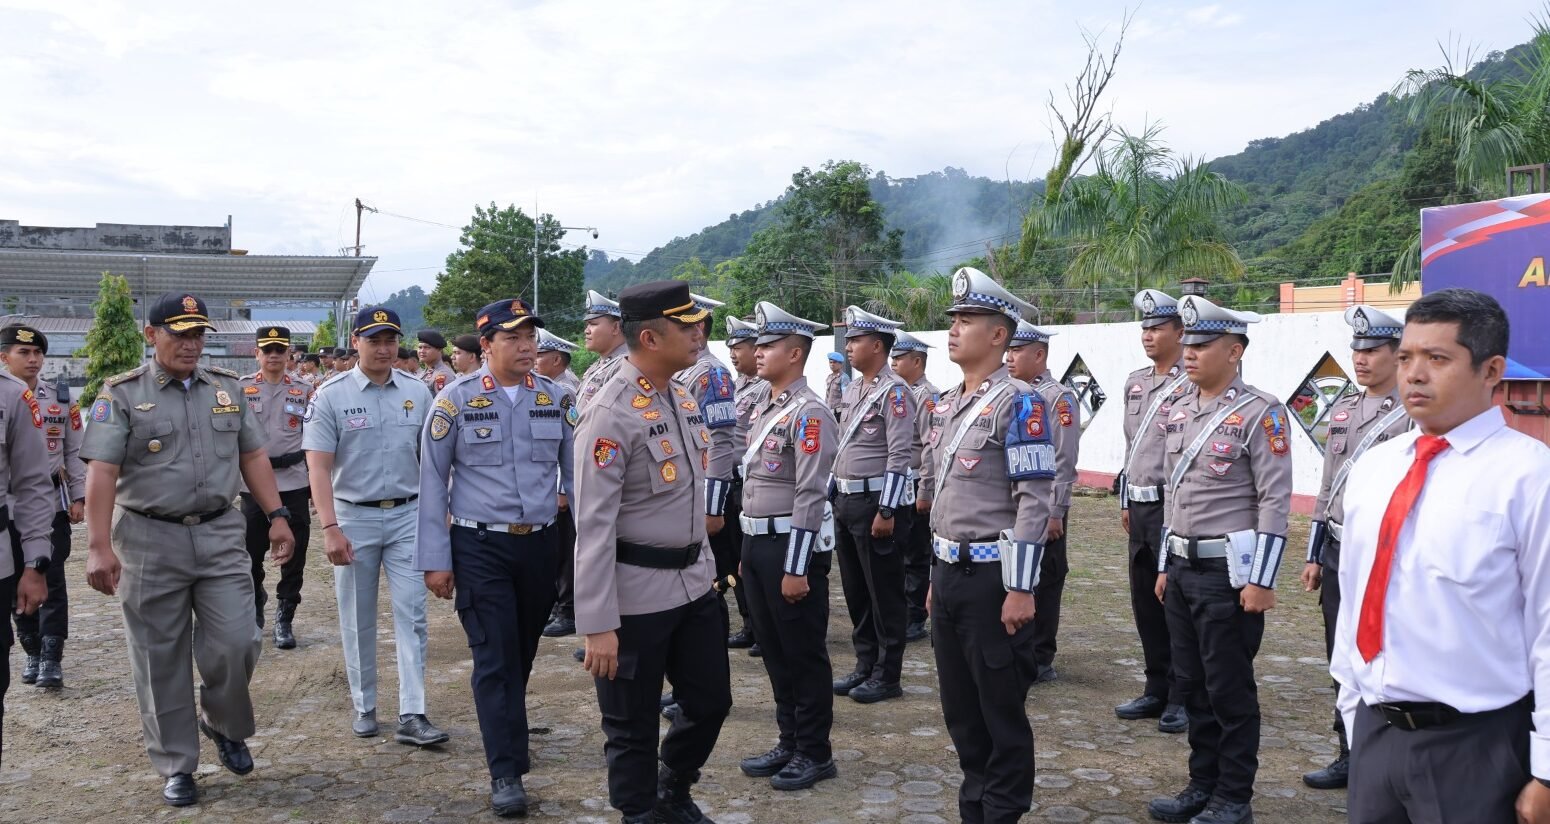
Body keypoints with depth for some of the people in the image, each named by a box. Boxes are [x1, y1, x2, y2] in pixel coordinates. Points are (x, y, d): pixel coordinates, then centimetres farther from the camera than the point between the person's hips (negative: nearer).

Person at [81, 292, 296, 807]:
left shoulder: (228, 388, 9)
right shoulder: (122, 395, -4)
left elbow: (253, 456, 13)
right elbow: (101, 473, -11)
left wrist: (277, 516, 5)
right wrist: (99, 547, -20)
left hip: (220, 536, 3)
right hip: (149, 540, -2)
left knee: (235, 643, -4)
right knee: (160, 659, 6)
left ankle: (223, 723, 26)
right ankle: (176, 767, 20)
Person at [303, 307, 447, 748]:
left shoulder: (418, 392, 2)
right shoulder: (331, 396, -6)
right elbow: (318, 465, -10)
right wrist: (331, 529, -18)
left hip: (407, 515, 2)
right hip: (354, 517, -1)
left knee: (411, 615, -3)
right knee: (357, 620, 9)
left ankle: (412, 716, -1)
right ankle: (364, 707, 23)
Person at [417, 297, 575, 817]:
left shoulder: (558, 399, 2)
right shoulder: (455, 400, -6)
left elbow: (576, 473, 7)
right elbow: (432, 481, -3)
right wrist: (435, 560, -5)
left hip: (540, 544, 3)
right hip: (480, 547, -3)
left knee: (523, 653, 17)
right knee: (494, 657, -4)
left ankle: (507, 734, 41)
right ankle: (506, 772, 4)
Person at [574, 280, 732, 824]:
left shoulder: (684, 397, 6)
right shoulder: (611, 413, -20)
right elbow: (594, 525, -21)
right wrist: (598, 625, -22)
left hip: (693, 582, 8)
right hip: (636, 595, -8)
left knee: (711, 701, 18)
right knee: (632, 725, 9)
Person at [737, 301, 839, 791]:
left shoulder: (809, 412, -15)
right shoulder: (762, 410, 13)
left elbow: (811, 495, -20)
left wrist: (797, 569, -21)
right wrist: (748, 552, 18)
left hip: (792, 545, -9)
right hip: (757, 544, 9)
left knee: (804, 653, 2)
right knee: (774, 651, 15)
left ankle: (815, 753, 14)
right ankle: (790, 743, 27)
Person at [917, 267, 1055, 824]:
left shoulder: (1017, 404, -14)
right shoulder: (946, 404, 12)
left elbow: (1035, 503, -18)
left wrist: (1020, 590, -21)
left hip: (991, 575, -8)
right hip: (948, 573, 8)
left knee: (1001, 708, 4)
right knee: (959, 705, 16)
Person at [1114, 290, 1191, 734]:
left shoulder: (1192, 383, -11)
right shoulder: (1135, 382, 14)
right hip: (1139, 505, 8)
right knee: (1145, 602, 13)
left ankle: (1182, 698, 9)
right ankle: (1157, 690, 24)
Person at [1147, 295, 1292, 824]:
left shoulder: (1260, 413, -12)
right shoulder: (1179, 413, 11)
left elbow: (1275, 502, -15)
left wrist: (1261, 581, -18)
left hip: (1229, 572, -7)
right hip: (1183, 569, 7)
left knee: (1230, 691, 3)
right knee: (1191, 685, 14)